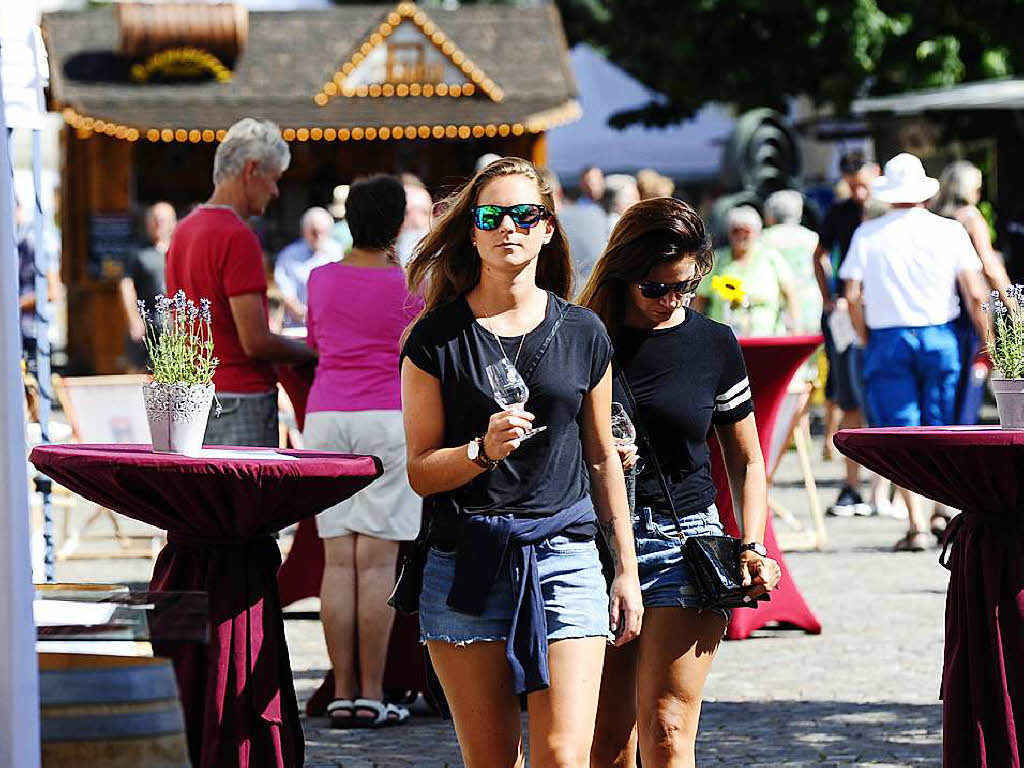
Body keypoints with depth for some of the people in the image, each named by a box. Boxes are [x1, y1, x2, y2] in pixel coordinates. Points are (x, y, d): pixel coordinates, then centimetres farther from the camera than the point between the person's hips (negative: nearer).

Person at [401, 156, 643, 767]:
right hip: (467, 566, -1)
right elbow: (420, 471, 2)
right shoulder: (436, 338, 3)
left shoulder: (583, 333, 9)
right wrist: (483, 450, -17)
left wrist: (627, 569, 14)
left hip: (564, 556, 1)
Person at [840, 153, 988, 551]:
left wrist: (867, 343, 9)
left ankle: (917, 524, -8)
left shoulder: (867, 234, 0)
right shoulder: (949, 231, 0)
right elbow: (975, 295, -4)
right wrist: (987, 340, 6)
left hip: (887, 339, -1)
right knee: (940, 431, 13)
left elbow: (853, 297, -3)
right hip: (939, 337, 1)